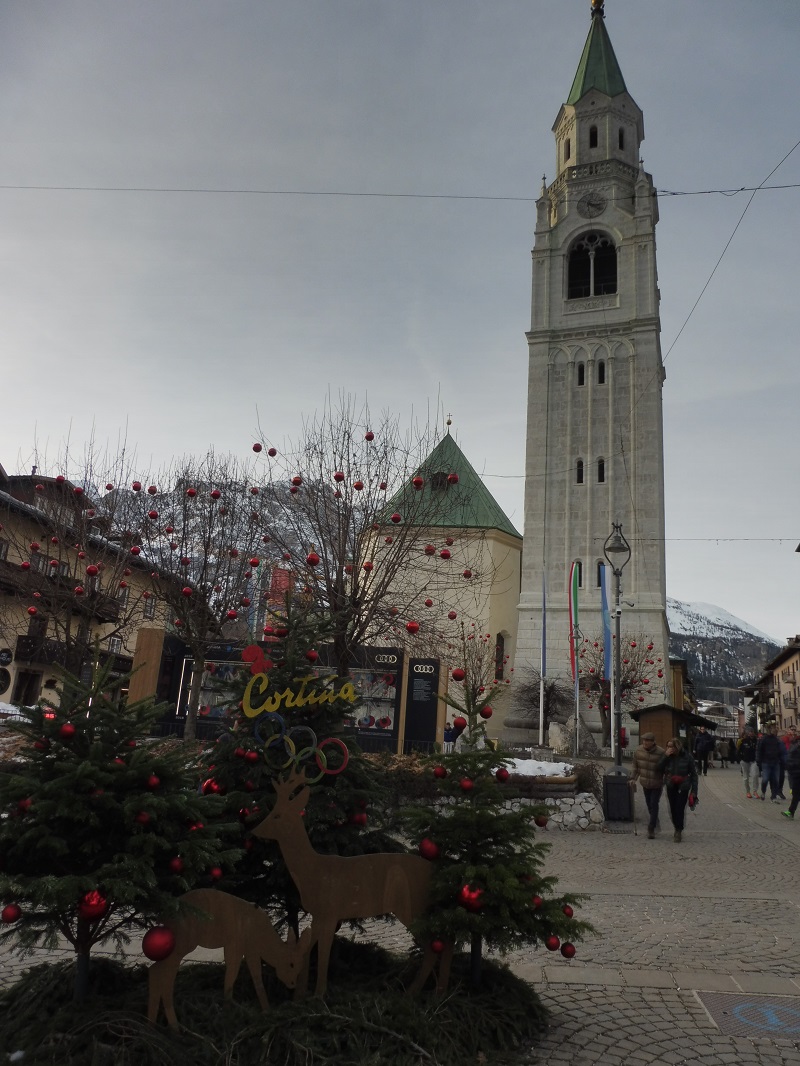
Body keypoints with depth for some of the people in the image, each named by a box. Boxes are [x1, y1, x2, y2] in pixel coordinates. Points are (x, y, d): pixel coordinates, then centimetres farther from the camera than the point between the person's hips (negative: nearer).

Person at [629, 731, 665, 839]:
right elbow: (635, 766, 5)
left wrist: (666, 783, -12)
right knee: (649, 803, 17)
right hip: (645, 783, 5)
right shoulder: (638, 751, -8)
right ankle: (654, 819, 42)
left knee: (654, 805, -6)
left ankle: (651, 829, 0)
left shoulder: (661, 753, -22)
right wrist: (633, 778, 0)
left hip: (657, 784, -4)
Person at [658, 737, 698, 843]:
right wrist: (665, 756, -19)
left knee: (680, 809, -9)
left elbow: (694, 774, -5)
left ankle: (679, 831, 4)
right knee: (673, 809, 8)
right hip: (671, 787, 4)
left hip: (683, 787, -3)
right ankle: (677, 829, 26)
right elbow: (659, 768, -9)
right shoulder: (666, 756, -1)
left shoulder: (686, 757, -11)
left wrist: (694, 790, -7)